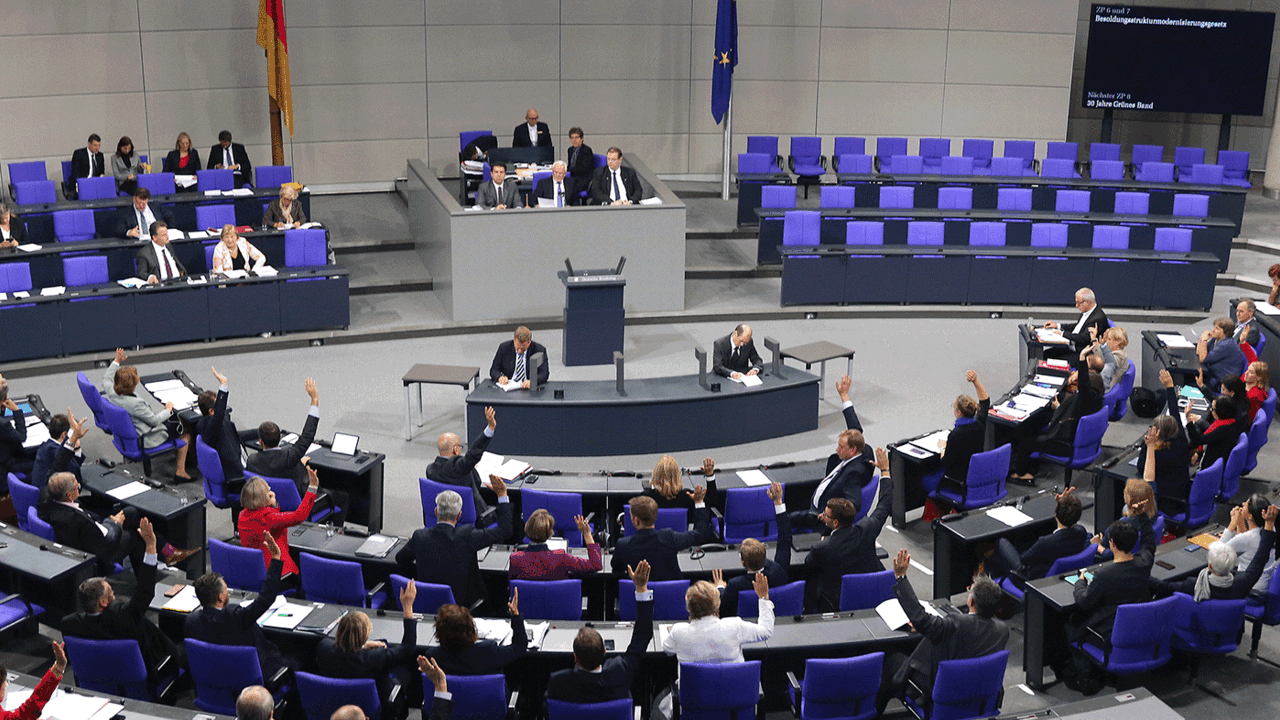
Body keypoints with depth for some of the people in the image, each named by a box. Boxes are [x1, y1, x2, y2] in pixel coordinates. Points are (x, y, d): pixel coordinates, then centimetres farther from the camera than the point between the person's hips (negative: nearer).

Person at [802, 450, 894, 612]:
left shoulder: (821, 549, -28)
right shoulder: (866, 530, -17)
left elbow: (808, 568, -4)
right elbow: (884, 505, 3)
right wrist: (885, 469, 15)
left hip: (836, 606, -5)